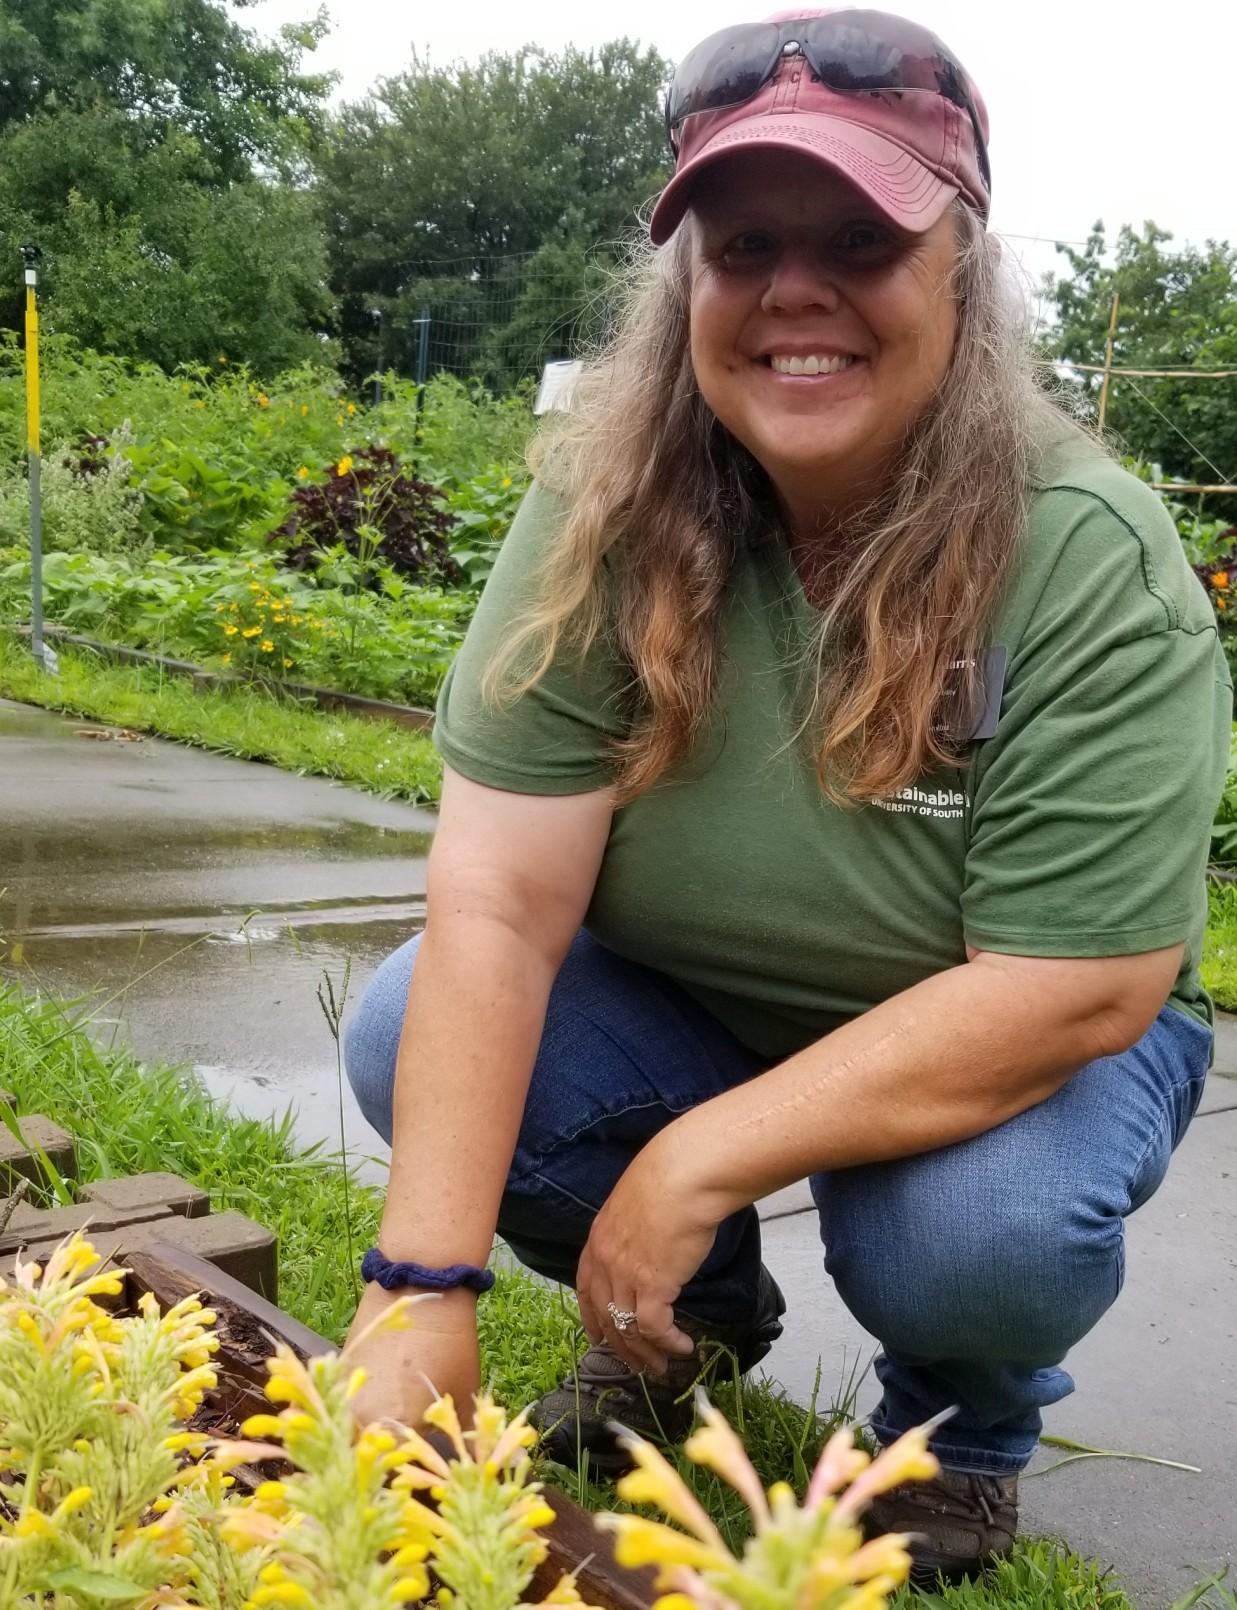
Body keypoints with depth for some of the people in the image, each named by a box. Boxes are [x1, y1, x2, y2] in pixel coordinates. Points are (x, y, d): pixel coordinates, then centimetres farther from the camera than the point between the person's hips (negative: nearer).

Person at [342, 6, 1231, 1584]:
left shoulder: (1091, 567, -25)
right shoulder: (608, 516, -18)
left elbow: (1074, 991, -27)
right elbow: (502, 898, -23)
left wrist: (701, 1159, -29)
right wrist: (426, 1289, -30)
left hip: (1004, 1052, -3)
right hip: (689, 1007, 3)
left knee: (973, 1241, -33)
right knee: (414, 1039, -20)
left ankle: (962, 1435, 6)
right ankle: (701, 1315, 10)